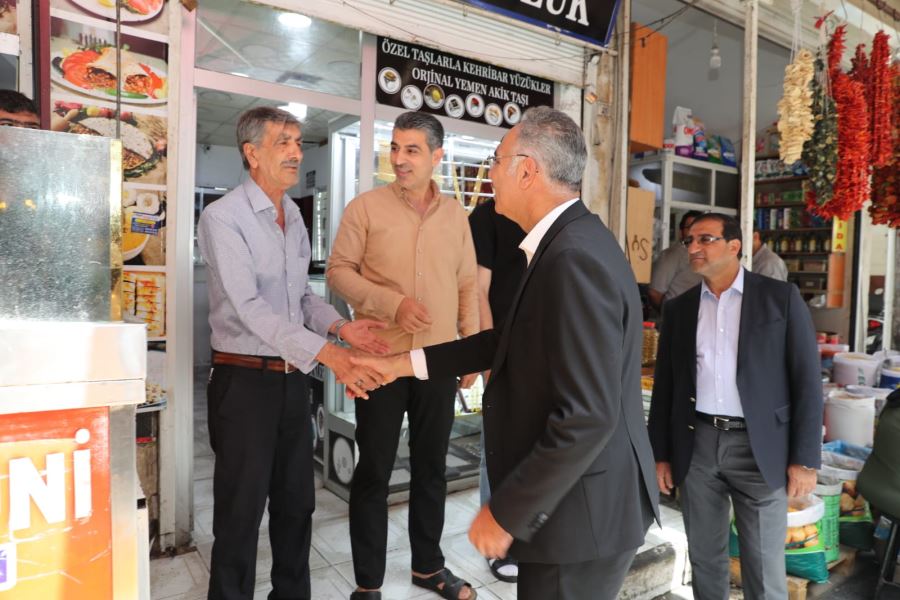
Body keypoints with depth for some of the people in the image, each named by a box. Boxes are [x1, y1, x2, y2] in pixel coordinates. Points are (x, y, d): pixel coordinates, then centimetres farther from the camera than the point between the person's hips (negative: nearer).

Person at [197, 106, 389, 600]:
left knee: (297, 502, 17)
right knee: (241, 508, 7)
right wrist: (329, 355, -30)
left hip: (292, 376, 7)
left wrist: (341, 327, -5)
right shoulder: (223, 217, -12)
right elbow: (249, 306, -23)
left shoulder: (293, 216, 10)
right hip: (245, 379, -6)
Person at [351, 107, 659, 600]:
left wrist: (507, 512, -18)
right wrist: (404, 362, 11)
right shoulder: (567, 243, 5)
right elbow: (512, 340, 12)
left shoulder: (576, 258, -26)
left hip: (582, 516, -9)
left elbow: (587, 417, -28)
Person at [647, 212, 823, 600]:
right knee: (705, 559, 14)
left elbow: (807, 380, -3)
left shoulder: (781, 297, -1)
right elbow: (664, 386, 8)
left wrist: (805, 458, -7)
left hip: (758, 447, -2)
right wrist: (660, 453, 6)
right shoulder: (678, 309, 6)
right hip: (697, 445, 3)